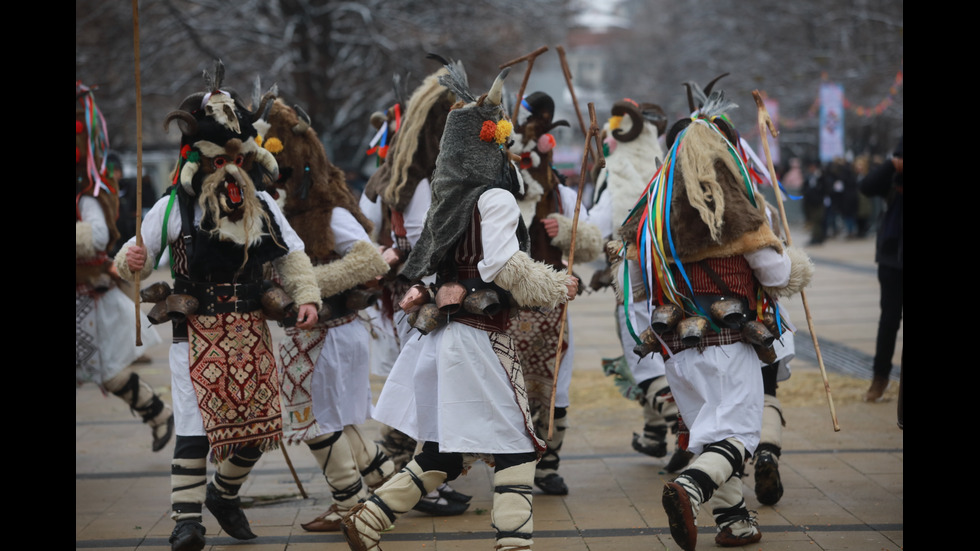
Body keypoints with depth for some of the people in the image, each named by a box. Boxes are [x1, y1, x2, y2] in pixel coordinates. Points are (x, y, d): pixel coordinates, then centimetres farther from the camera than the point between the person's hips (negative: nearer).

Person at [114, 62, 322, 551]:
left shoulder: (261, 205, 6)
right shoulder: (174, 207, -5)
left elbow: (291, 255, 12)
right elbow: (138, 255, -1)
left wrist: (306, 296, -2)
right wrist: (131, 262, -24)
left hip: (250, 330, 4)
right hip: (197, 331, -4)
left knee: (260, 420, 6)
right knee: (196, 424, -11)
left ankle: (224, 494, 30)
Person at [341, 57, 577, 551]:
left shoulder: (449, 197, 12)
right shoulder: (495, 200, -13)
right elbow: (506, 267, -20)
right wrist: (559, 287, -9)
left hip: (440, 335, 8)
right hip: (479, 338, -8)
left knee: (444, 454, 16)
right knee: (515, 449, -2)